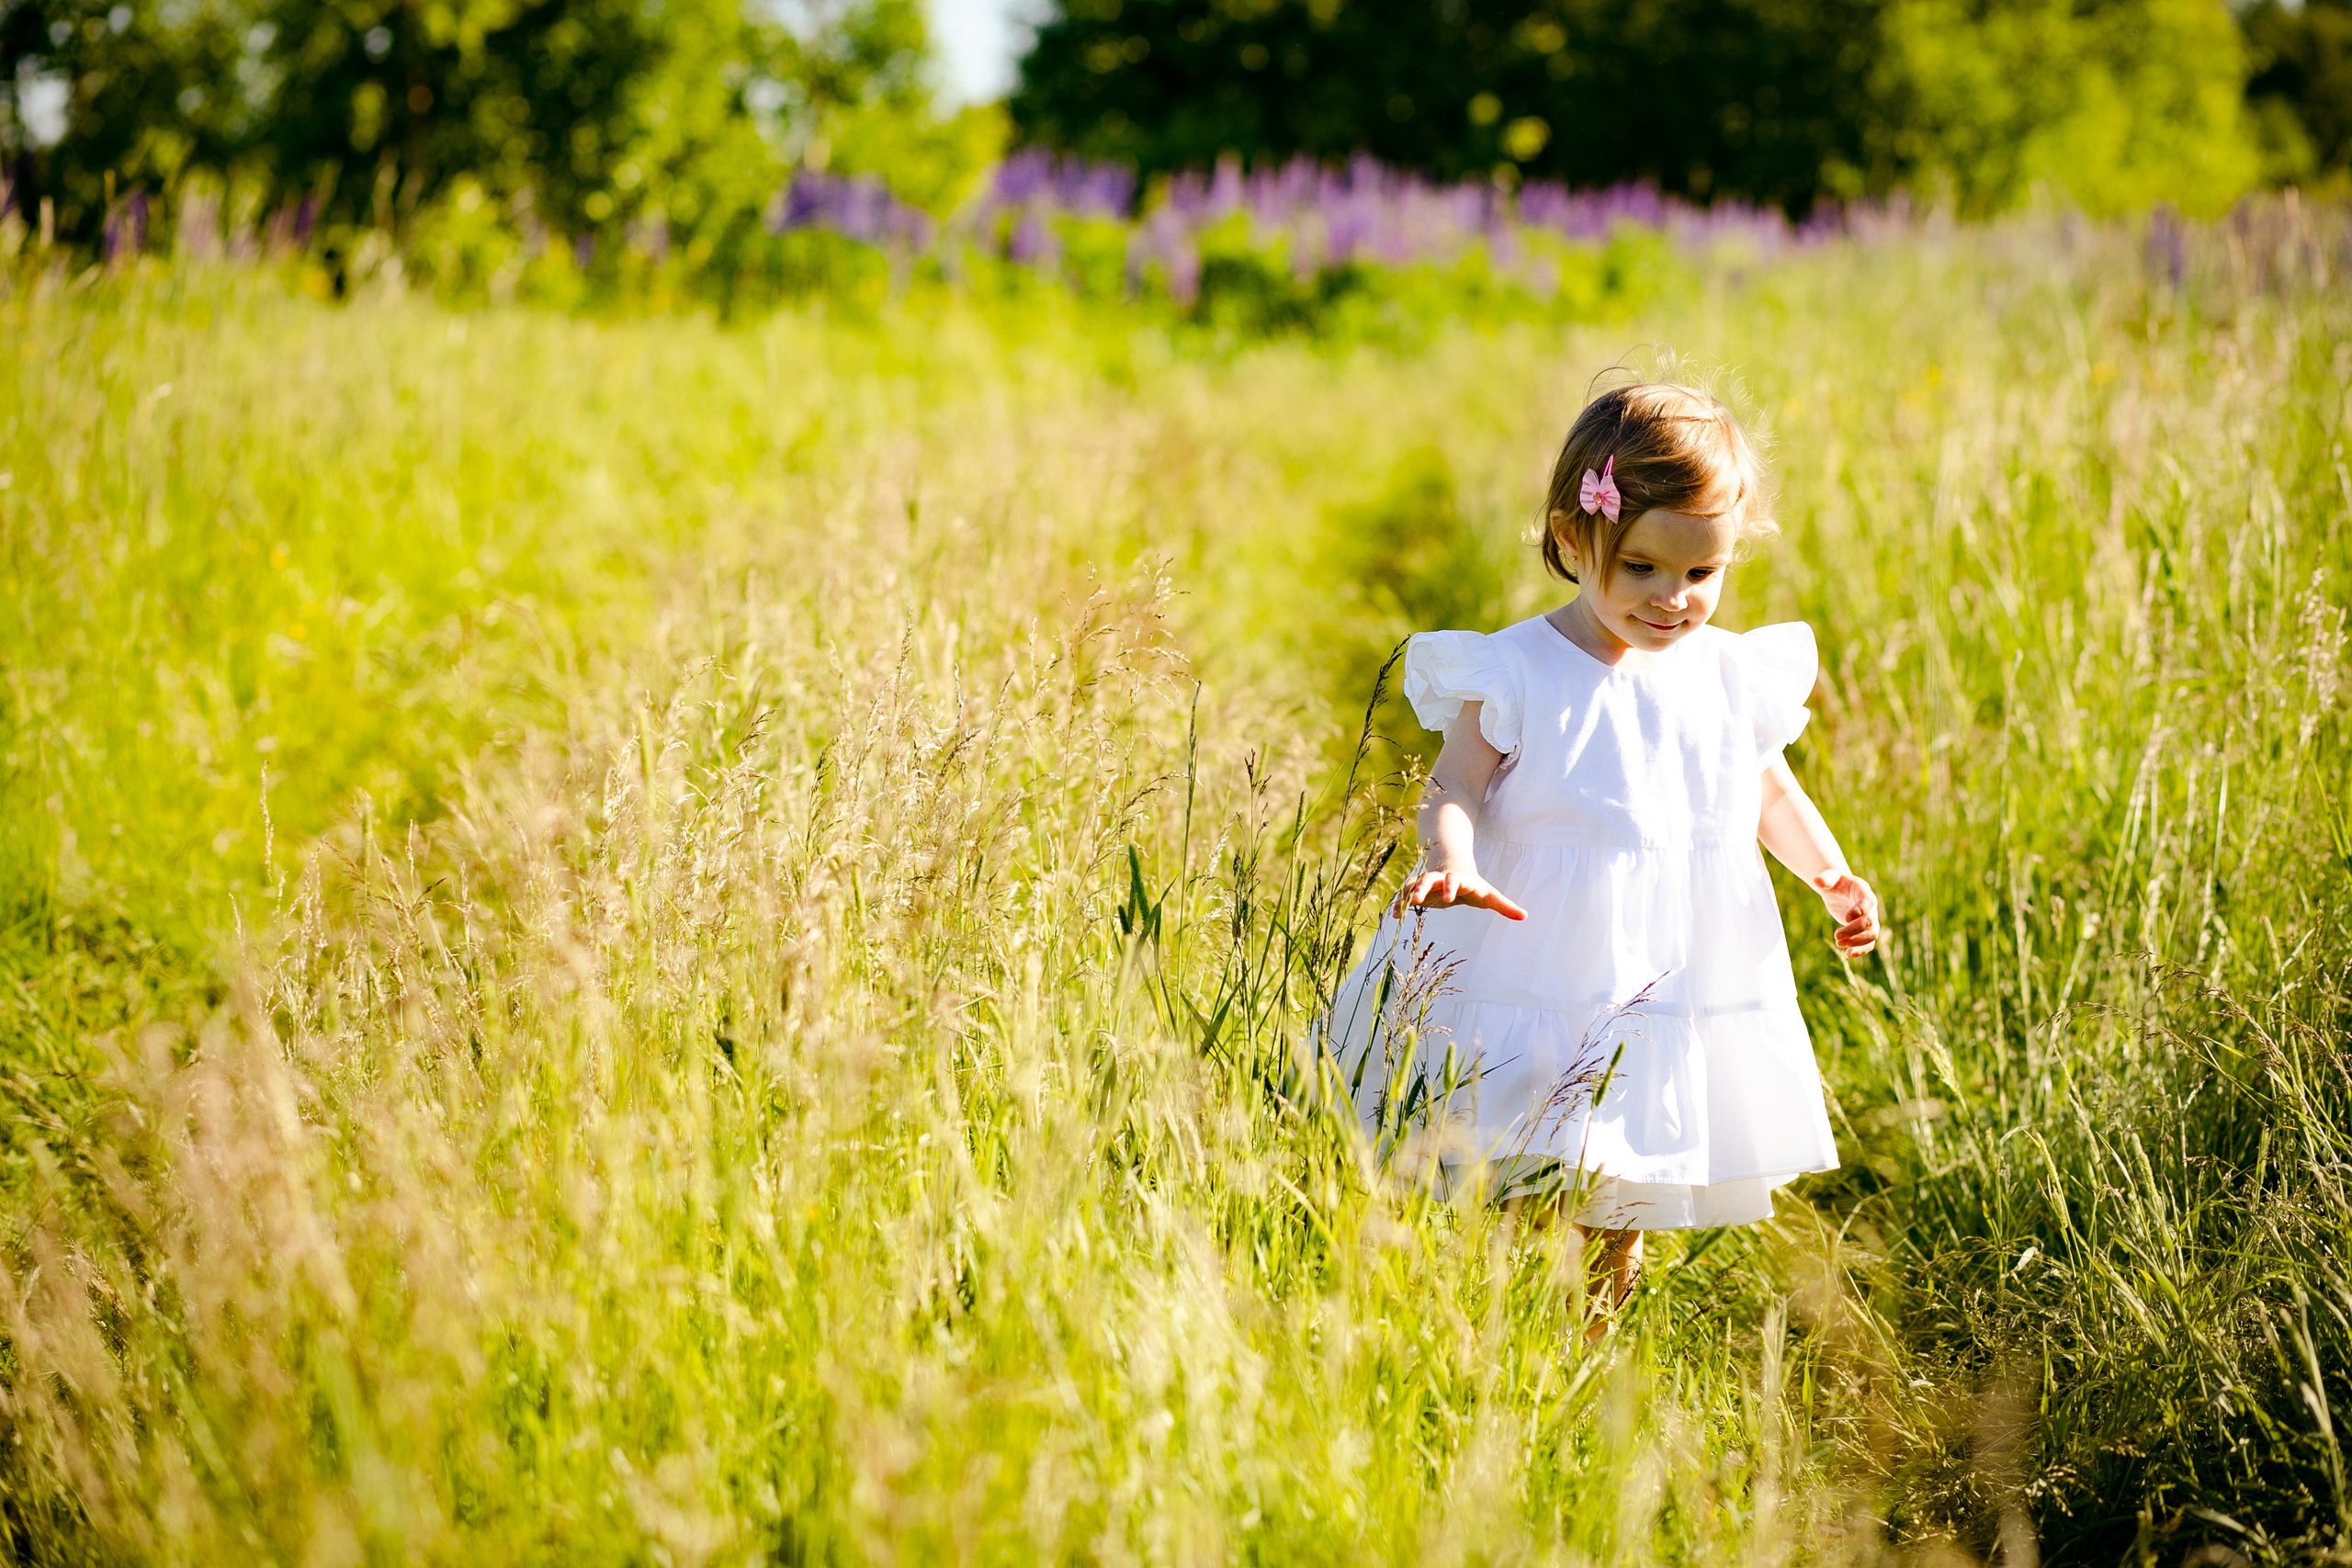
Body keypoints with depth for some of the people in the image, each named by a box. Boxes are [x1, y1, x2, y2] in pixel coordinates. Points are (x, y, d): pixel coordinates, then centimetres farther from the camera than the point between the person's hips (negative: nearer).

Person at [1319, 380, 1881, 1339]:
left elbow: (1768, 791, 18)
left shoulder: (1735, 677, 3)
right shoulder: (1516, 674, -10)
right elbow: (1457, 789, -14)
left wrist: (1831, 875, 5)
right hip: (1531, 997, -3)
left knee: (1616, 1221, 13)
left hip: (1674, 997, 4)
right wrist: (1452, 862, -35)